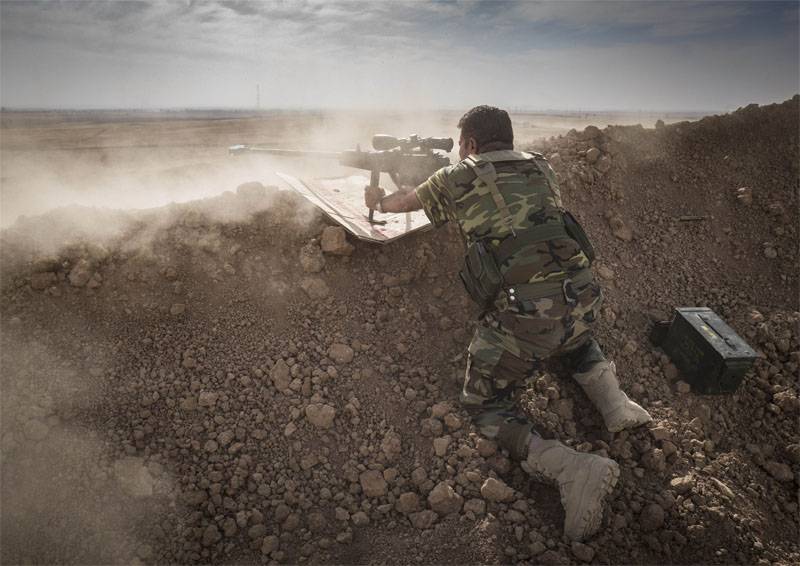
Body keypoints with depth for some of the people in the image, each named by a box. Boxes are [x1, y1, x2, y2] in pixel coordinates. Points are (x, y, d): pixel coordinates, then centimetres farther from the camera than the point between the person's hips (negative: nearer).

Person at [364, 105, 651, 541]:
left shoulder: (457, 179, 4)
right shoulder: (539, 167, 17)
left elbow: (408, 201, 24)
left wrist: (380, 202, 47)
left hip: (522, 316, -6)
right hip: (581, 300, 6)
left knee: (485, 407, 11)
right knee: (575, 337, 41)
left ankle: (574, 469, -9)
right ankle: (615, 404, 20)